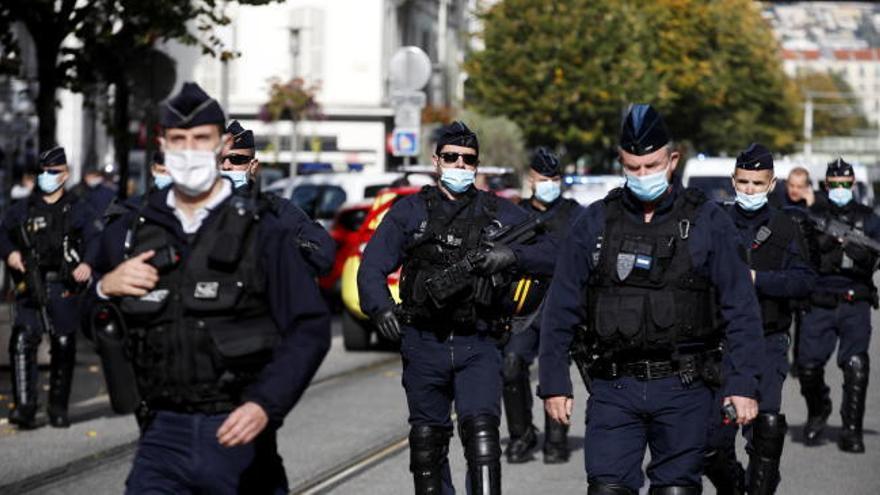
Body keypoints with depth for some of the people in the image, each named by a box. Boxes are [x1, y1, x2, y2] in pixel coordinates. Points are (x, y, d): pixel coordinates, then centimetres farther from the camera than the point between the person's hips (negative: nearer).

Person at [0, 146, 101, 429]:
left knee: (64, 347, 5)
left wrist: (88, 263, -27)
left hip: (64, 288, -1)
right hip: (30, 287, 1)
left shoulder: (78, 210, 6)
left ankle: (59, 409, 18)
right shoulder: (23, 209, 14)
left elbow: (95, 238, -7)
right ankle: (24, 408, -18)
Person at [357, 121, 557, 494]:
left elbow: (550, 252, 3)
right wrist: (380, 307, -18)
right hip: (424, 344, 1)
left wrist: (512, 255, -17)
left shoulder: (499, 213, 10)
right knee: (427, 437, 10)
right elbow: (372, 267, 2)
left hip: (477, 344, -1)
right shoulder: (409, 211, 9)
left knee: (480, 428, -18)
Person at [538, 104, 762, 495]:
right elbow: (560, 309, 9)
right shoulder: (594, 223, 7)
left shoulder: (707, 221, 2)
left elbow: (741, 310, 1)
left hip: (682, 388, -1)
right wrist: (554, 384, 4)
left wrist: (743, 385, -5)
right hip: (614, 389, 1)